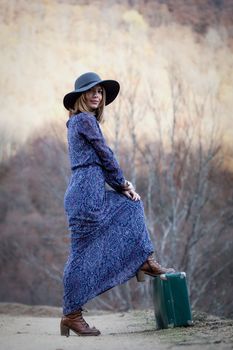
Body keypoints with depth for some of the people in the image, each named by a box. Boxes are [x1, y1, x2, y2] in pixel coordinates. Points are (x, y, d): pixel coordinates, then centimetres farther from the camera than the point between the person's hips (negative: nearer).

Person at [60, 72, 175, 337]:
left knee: (130, 205, 23)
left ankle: (145, 262, 17)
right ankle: (71, 315, 0)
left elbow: (100, 161, 18)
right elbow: (105, 156, -7)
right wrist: (123, 183, 7)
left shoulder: (80, 122, 20)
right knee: (83, 254, -6)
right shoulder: (85, 120, -9)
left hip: (92, 193, 10)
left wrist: (122, 186, 9)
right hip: (86, 193, -10)